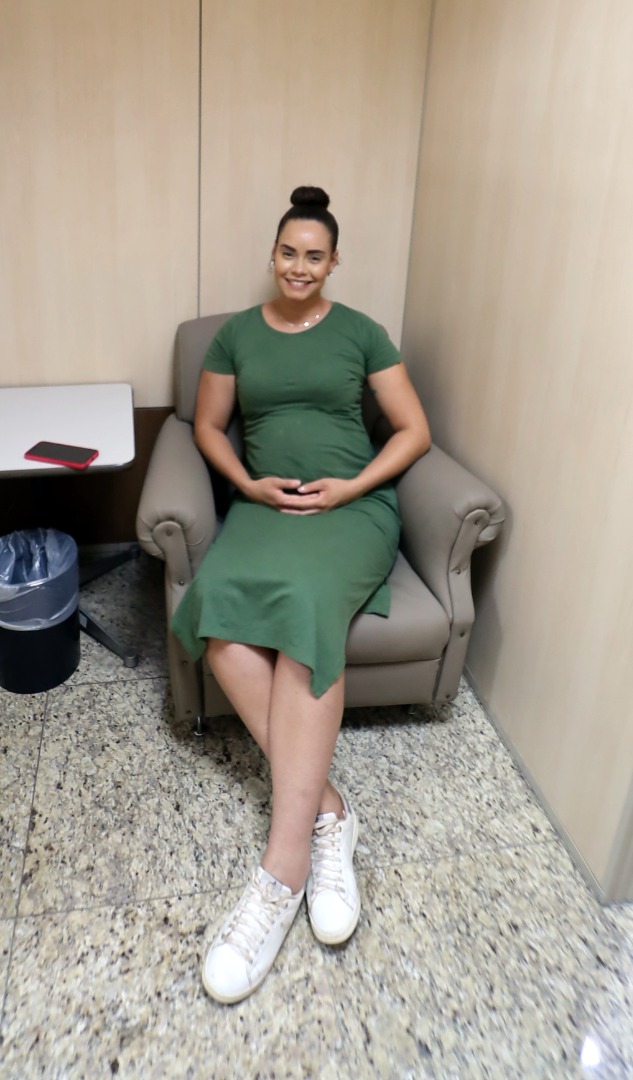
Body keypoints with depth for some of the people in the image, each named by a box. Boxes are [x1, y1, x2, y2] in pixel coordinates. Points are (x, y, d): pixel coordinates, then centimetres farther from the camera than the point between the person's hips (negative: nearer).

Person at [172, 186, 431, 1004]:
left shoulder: (361, 332, 10)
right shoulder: (235, 335, 16)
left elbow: (414, 430, 7)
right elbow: (207, 425, 18)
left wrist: (350, 486, -9)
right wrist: (247, 483, -3)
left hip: (352, 507, -2)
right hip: (264, 506, 3)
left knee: (308, 601, -36)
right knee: (218, 598, -32)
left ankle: (283, 867, -35)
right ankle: (326, 809, -27)